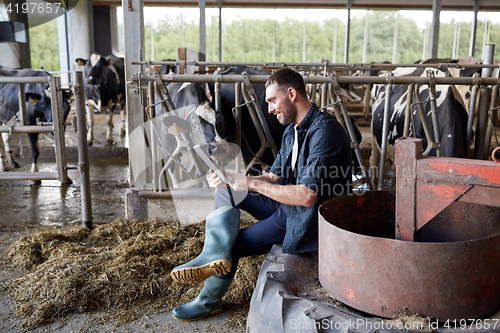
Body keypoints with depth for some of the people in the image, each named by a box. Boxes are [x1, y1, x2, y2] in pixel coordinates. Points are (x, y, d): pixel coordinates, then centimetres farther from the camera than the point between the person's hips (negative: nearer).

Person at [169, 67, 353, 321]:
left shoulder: (324, 130, -22)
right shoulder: (292, 131, 9)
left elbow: (307, 196, -29)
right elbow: (274, 177, 12)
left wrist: (252, 184, -22)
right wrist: (232, 178, -4)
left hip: (310, 219, -9)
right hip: (287, 204, 9)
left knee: (234, 245, -8)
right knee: (226, 190, -1)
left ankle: (209, 301, 17)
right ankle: (216, 252, -21)